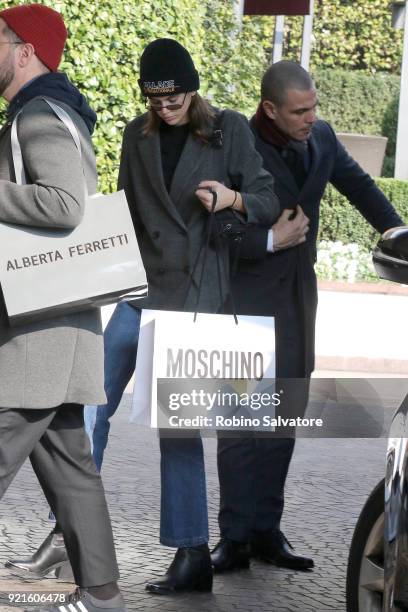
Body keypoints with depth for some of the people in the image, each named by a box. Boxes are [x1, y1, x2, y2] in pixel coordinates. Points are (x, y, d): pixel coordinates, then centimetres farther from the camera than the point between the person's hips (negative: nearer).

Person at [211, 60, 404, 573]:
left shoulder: (321, 139, 3)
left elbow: (357, 183, 22)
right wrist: (271, 241, -16)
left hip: (296, 299, 6)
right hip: (246, 300, -6)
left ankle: (267, 531, 14)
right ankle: (235, 538, 0)